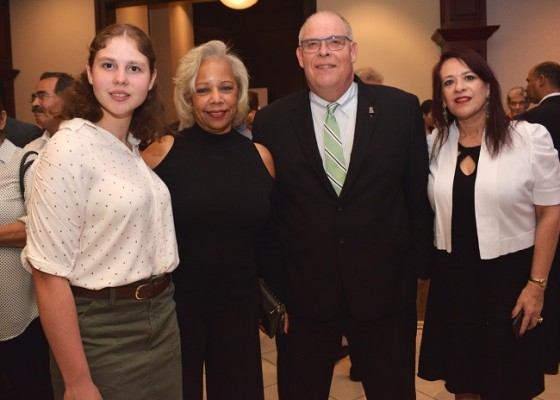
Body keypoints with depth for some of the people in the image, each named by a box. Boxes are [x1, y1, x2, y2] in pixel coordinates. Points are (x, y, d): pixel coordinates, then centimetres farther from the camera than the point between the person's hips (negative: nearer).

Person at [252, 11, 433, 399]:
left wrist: (419, 266, 3)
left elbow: (419, 195, 3)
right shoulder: (271, 122, -1)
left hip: (385, 290, 1)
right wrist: (271, 282, 2)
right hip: (302, 295, 0)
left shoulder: (402, 109, -1)